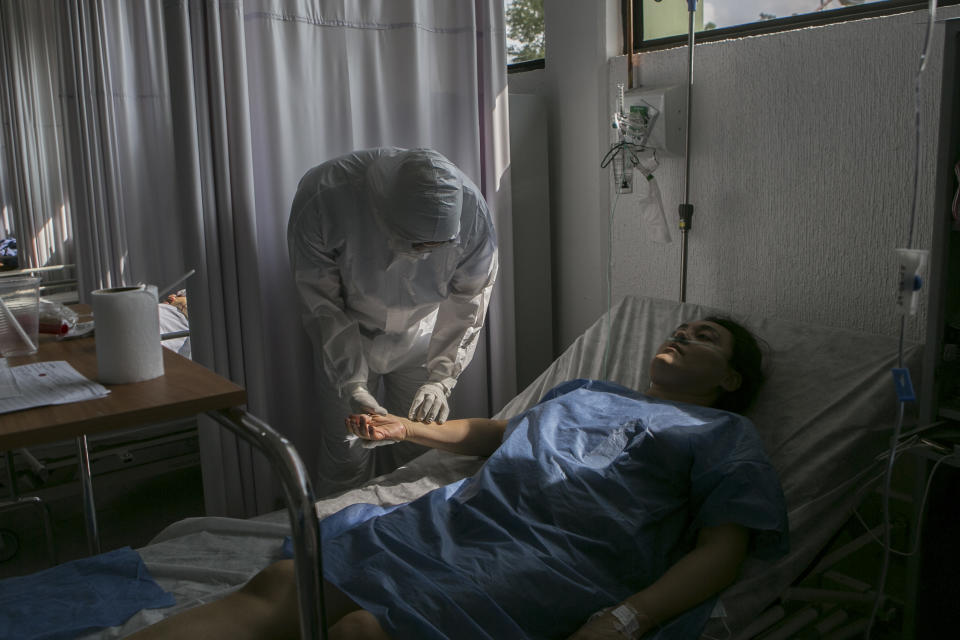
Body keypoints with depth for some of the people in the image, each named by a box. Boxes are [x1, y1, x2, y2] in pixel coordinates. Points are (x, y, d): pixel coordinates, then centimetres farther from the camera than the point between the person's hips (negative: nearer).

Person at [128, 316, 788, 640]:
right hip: (456, 520, 6)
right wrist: (410, 428, 30)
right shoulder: (585, 392, 34)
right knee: (279, 585, -19)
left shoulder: (727, 435, 14)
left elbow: (722, 549, -1)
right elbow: (495, 432, 43)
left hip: (554, 563, -5)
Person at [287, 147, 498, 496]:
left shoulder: (471, 210, -29)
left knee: (417, 450, 4)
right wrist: (353, 385, -27)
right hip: (347, 336, -1)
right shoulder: (323, 197, -34)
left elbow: (466, 307, -16)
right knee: (347, 455, 0)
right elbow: (323, 306, -22)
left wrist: (441, 379, -24)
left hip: (420, 337, 2)